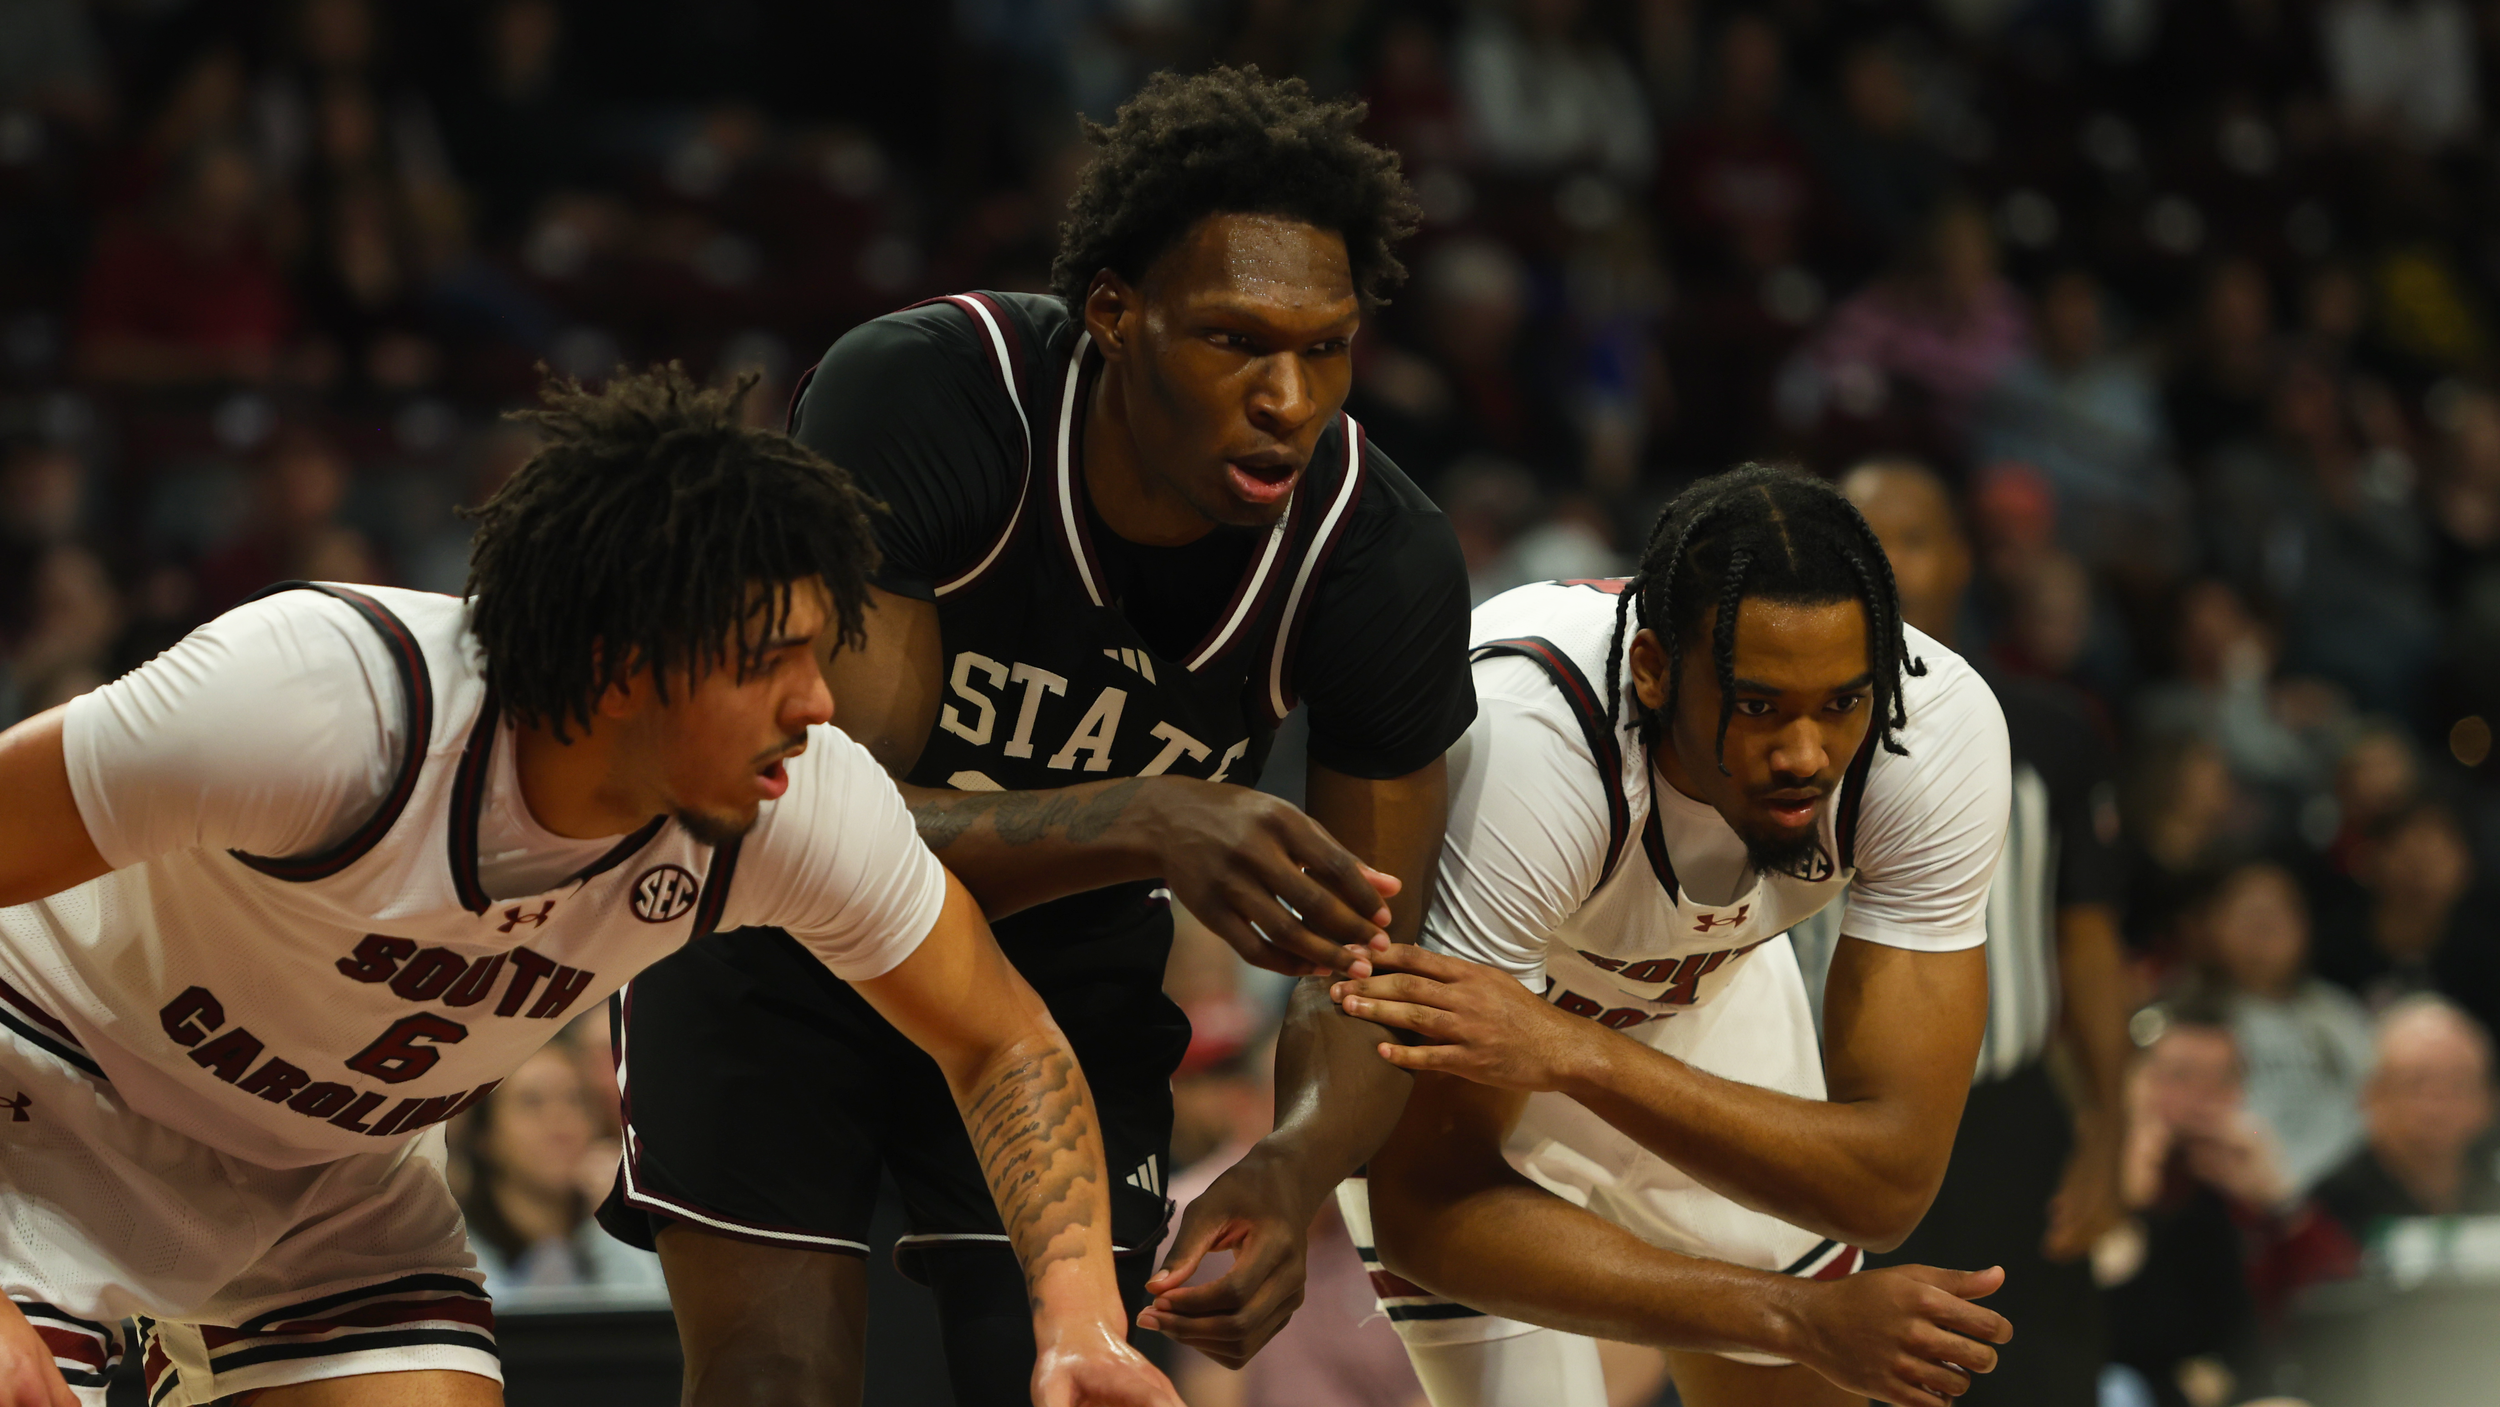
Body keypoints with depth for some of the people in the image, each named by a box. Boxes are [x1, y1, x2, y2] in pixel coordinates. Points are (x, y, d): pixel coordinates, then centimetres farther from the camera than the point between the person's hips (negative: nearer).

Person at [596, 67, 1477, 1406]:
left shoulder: (1381, 557, -23)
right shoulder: (915, 395, -32)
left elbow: (1367, 954, -15)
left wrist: (1294, 1171, -38)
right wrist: (1153, 827, -52)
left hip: (1075, 977, 3)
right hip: (787, 940, -3)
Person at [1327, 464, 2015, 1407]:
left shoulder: (1940, 726, -33)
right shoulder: (1522, 752, -43)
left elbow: (1892, 1180, -35)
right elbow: (1424, 1202, -40)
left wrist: (1575, 1053, -49)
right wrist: (1802, 1320, -48)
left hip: (1702, 994, 4)